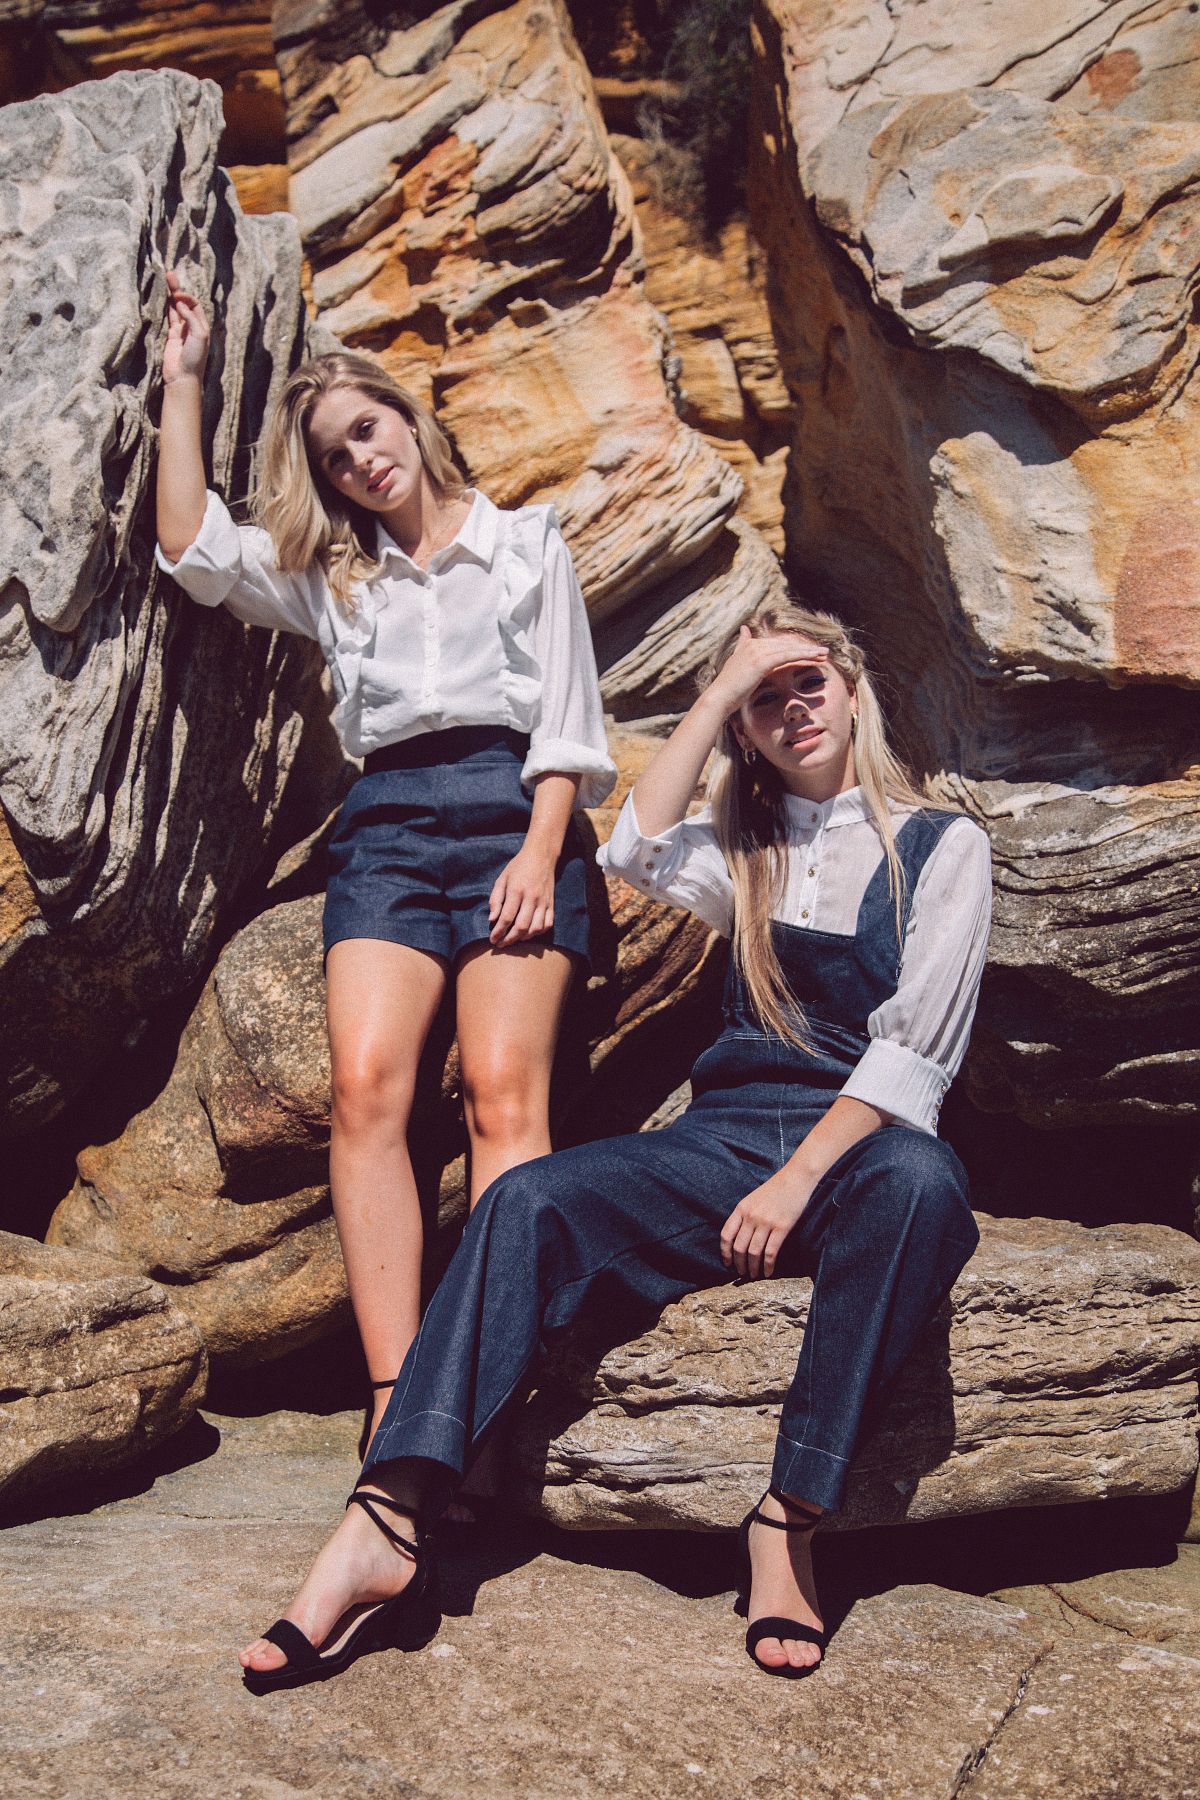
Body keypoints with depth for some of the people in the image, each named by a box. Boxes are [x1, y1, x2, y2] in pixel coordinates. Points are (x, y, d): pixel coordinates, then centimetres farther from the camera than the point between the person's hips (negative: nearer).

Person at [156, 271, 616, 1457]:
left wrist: (540, 852, -6)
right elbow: (191, 548, 11)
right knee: (366, 1086, -20)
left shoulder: (526, 542, 17)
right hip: (386, 822, 3)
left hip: (509, 805, -2)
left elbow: (566, 713, 8)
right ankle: (394, 1399, -24)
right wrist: (183, 385, 15)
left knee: (504, 1093, -19)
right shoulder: (329, 577, 24)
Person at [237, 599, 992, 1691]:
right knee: (530, 1201, -24)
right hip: (731, 1138, 3)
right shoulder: (747, 850, 20)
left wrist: (798, 1179, -17)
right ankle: (385, 1529, -34)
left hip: (865, 1144, -3)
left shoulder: (942, 846, 6)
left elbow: (915, 1050, -5)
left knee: (917, 1184, -40)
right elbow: (641, 854, -3)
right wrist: (721, 691, 1)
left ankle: (788, 1520, -35)